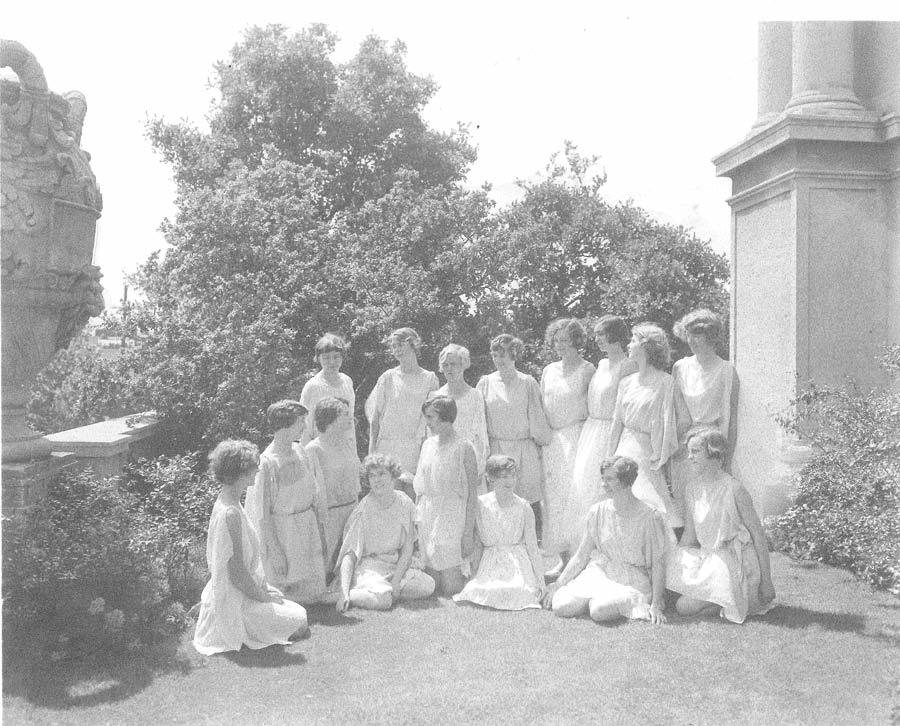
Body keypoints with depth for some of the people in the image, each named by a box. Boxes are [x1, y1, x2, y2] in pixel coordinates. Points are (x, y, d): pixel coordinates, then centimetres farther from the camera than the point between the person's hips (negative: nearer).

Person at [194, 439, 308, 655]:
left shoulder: (224, 502, 5)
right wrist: (264, 596, -11)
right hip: (235, 602, -10)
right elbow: (237, 573, -25)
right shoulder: (230, 514, -27)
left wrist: (264, 588, 12)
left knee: (299, 612, 19)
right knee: (300, 624, -3)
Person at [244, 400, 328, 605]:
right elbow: (262, 515, -17)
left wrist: (321, 535, 11)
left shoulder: (299, 452, 2)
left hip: (308, 526, 7)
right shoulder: (267, 463, -19)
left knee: (313, 594, 11)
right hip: (282, 533, -7)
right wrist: (275, 554, -17)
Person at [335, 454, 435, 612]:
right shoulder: (364, 509, -14)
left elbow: (407, 549, 0)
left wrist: (396, 581, -13)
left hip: (397, 565, 5)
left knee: (428, 586, -18)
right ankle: (349, 596, -8)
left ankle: (386, 589, -4)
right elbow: (349, 553, -15)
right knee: (383, 600, -32)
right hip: (368, 566, -5)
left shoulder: (405, 503, -5)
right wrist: (344, 592, -26)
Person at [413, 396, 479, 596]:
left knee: (451, 588, -6)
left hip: (453, 518, -5)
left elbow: (472, 494, -8)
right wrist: (417, 519, 10)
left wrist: (469, 534, -11)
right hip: (427, 517, 5)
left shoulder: (463, 448, -8)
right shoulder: (428, 445, 9)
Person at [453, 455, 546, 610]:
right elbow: (477, 542, 4)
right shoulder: (481, 504, -4)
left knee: (516, 593, -23)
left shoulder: (523, 507, -5)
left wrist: (541, 581, -1)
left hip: (518, 562, 0)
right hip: (490, 565, 1)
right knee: (484, 591, -22)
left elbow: (532, 546, 0)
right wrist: (475, 573, 1)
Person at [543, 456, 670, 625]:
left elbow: (658, 565, -5)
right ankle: (596, 598, 4)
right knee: (560, 606, -20)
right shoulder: (598, 511, 2)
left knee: (599, 611, -33)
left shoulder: (650, 516, -8)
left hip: (632, 581, -3)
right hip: (598, 573, 3)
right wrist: (558, 585, 0)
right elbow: (581, 556, 6)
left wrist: (656, 604, -13)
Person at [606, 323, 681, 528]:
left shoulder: (665, 382, -5)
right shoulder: (626, 383, 11)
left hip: (648, 452, -5)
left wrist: (658, 458, -11)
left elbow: (666, 423, -7)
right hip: (626, 448, 5)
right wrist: (609, 458, 11)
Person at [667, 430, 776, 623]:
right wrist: (673, 562, 3)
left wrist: (765, 582, -9)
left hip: (732, 562, -7)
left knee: (684, 607, -18)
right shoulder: (692, 486, 4)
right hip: (707, 557, 7)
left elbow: (757, 534, -10)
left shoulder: (733, 489, -16)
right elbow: (689, 535, 11)